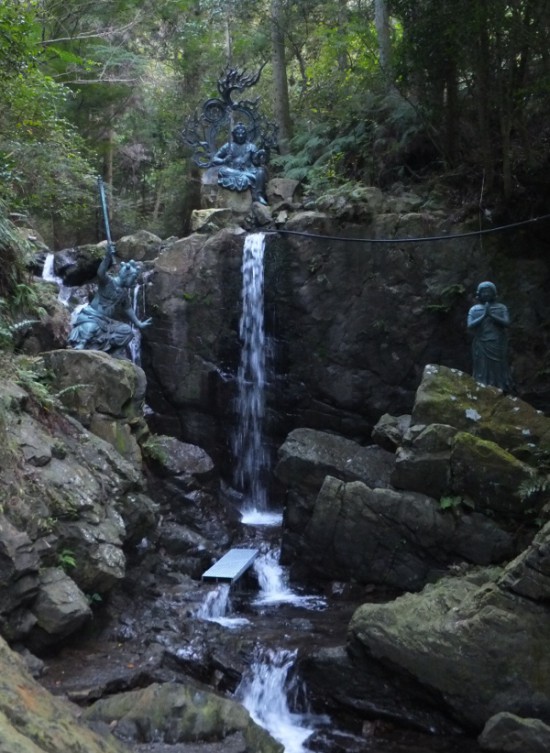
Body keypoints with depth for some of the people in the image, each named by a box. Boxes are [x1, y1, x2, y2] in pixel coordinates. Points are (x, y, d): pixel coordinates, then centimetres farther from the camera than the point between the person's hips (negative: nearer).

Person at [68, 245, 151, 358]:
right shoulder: (108, 281, -14)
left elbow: (128, 308, 24)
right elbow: (100, 273, -37)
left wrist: (138, 323, 29)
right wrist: (108, 257, -52)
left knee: (127, 331, 8)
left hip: (106, 322, 8)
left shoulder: (125, 291, 10)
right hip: (91, 318, -8)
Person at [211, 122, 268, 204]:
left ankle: (258, 195, -39)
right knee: (222, 170, -33)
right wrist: (224, 160, -14)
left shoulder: (251, 146, 14)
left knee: (261, 170, -30)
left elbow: (256, 161, 4)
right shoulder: (228, 146, 12)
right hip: (232, 172, -1)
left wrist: (260, 156, -19)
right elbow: (214, 159, 7)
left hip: (248, 171, 1)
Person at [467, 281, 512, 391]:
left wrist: (491, 315, -13)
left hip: (498, 346, 0)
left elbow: (507, 323, -4)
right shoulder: (474, 309, 8)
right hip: (481, 347, 0)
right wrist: (483, 316, -13)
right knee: (482, 375, -3)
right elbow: (470, 326, -3)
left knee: (499, 372, 0)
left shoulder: (501, 308, 8)